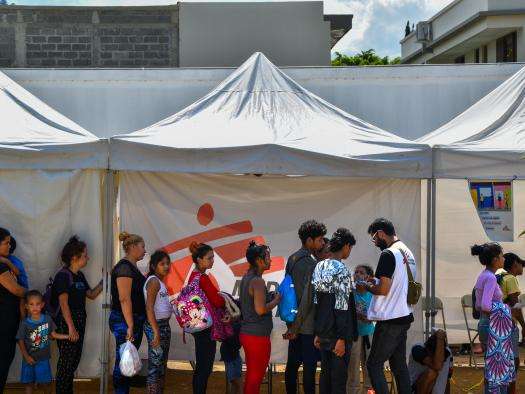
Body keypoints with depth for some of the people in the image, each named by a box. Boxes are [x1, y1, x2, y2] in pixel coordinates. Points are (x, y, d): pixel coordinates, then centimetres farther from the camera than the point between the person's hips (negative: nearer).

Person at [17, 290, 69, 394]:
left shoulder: (47, 319, -5)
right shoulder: (25, 323, -11)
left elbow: (53, 334, 5)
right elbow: (21, 341, -5)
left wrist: (68, 336, -3)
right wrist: (26, 356, -12)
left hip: (43, 359, 1)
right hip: (29, 359, -1)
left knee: (46, 383, 7)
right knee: (28, 384, 8)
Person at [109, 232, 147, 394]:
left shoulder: (132, 267, 15)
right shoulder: (124, 267, -15)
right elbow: (124, 299, -21)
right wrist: (130, 326, -23)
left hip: (134, 321, 10)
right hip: (124, 321, -10)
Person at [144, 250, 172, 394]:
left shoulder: (160, 281, 14)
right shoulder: (154, 281, -14)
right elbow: (149, 308, -21)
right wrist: (156, 333, -24)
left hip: (164, 325, 10)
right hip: (156, 326, -10)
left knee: (162, 365, 15)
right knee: (155, 366, -8)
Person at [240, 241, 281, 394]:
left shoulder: (247, 277, 10)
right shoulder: (257, 281, -18)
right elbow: (261, 309, -25)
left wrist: (271, 296, 11)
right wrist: (276, 300, -9)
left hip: (246, 333, 9)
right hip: (258, 335, -9)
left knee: (251, 375, 16)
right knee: (256, 377, 0)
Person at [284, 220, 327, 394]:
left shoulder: (292, 259, 10)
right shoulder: (312, 263, -17)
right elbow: (308, 296, -21)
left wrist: (292, 325, 17)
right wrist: (295, 328, -17)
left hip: (294, 321, 8)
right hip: (309, 324, -8)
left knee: (292, 364, 14)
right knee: (309, 366, -3)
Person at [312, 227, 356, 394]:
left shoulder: (319, 267, 8)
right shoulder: (341, 270, -15)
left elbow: (315, 303, 10)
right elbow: (342, 307, -19)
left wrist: (317, 333, 14)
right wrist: (342, 338, -19)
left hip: (323, 331, 8)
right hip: (337, 333, -7)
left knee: (325, 373, 14)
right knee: (339, 375, -1)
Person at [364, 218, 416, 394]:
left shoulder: (388, 254, -15)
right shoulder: (407, 252, 13)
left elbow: (383, 289, -20)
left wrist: (367, 286, -3)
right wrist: (375, 283, 16)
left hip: (390, 320, -9)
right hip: (404, 316, 9)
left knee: (374, 365, -3)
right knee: (399, 364, 13)